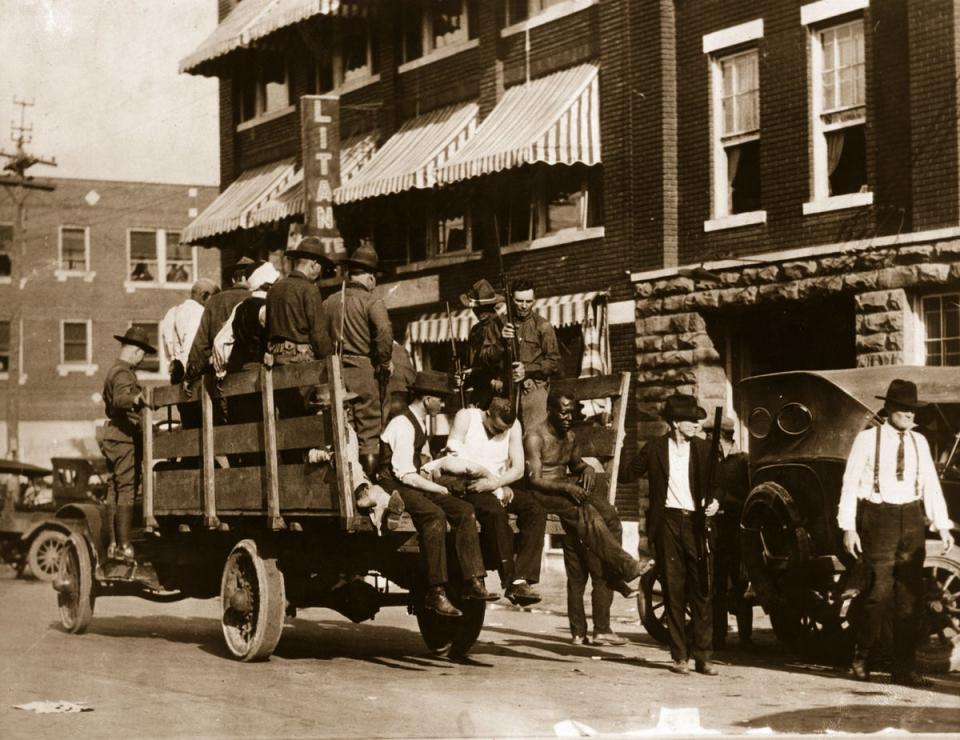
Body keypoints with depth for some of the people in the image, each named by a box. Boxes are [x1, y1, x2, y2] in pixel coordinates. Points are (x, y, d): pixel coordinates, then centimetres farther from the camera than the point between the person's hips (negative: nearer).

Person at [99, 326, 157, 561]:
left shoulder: (114, 371, 22)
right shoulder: (124, 374, -11)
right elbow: (119, 399, -32)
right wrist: (135, 399, -52)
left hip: (113, 436, 11)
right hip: (125, 438, -11)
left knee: (114, 492, 9)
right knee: (127, 491, -12)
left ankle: (113, 544, 11)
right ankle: (124, 546, -16)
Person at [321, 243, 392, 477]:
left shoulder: (329, 302, 8)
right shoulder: (371, 302, -7)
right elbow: (384, 332, -21)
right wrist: (385, 362, -8)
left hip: (336, 371, 5)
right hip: (364, 370, -5)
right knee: (369, 431, -1)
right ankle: (370, 479, -3)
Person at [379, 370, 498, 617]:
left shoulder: (421, 423, 14)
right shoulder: (402, 425, -17)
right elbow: (405, 475, -21)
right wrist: (439, 489, -13)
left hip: (413, 485, 9)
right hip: (393, 487, -9)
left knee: (464, 510, -9)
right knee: (435, 515, -34)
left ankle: (473, 581, -13)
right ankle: (436, 593, -33)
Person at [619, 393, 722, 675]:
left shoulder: (703, 449, 8)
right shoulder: (655, 448, 4)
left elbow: (714, 482, 11)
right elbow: (629, 475, 11)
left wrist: (714, 500, -8)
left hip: (695, 523, 1)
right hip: (667, 522, -1)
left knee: (701, 590, -2)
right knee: (673, 590, 2)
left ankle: (703, 656, 2)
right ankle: (679, 656, 8)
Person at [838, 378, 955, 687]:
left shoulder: (919, 442, 10)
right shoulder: (868, 439, -3)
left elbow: (931, 485, 10)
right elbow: (850, 483, -3)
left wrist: (942, 526, 4)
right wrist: (848, 527, -8)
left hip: (911, 520, 5)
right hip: (878, 519, -4)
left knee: (910, 595, 3)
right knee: (880, 591, -8)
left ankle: (905, 668, 9)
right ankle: (862, 657, 11)